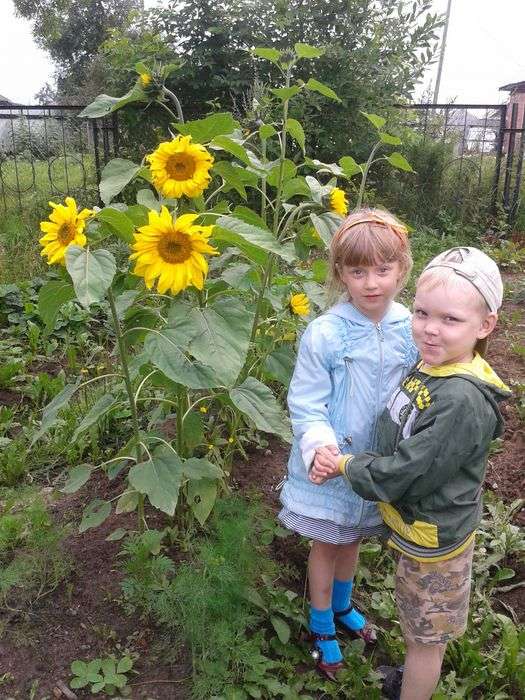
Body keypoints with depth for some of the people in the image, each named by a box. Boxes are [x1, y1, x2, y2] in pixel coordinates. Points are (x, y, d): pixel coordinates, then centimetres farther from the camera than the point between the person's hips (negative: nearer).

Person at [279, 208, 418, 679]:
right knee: (328, 543, 17)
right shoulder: (325, 334, -22)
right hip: (332, 464, -3)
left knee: (353, 539, 26)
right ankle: (321, 627, 43)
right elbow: (305, 402, -17)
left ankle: (342, 606, 55)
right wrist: (319, 444, -32)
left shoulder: (410, 329, -10)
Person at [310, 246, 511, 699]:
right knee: (424, 629, 32)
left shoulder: (463, 402, -33)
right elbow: (394, 438, 5)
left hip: (432, 538, -8)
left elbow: (403, 474, -28)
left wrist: (346, 467, -13)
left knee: (427, 634, 17)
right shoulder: (431, 366, -4)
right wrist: (338, 462, -6)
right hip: (413, 523, 9)